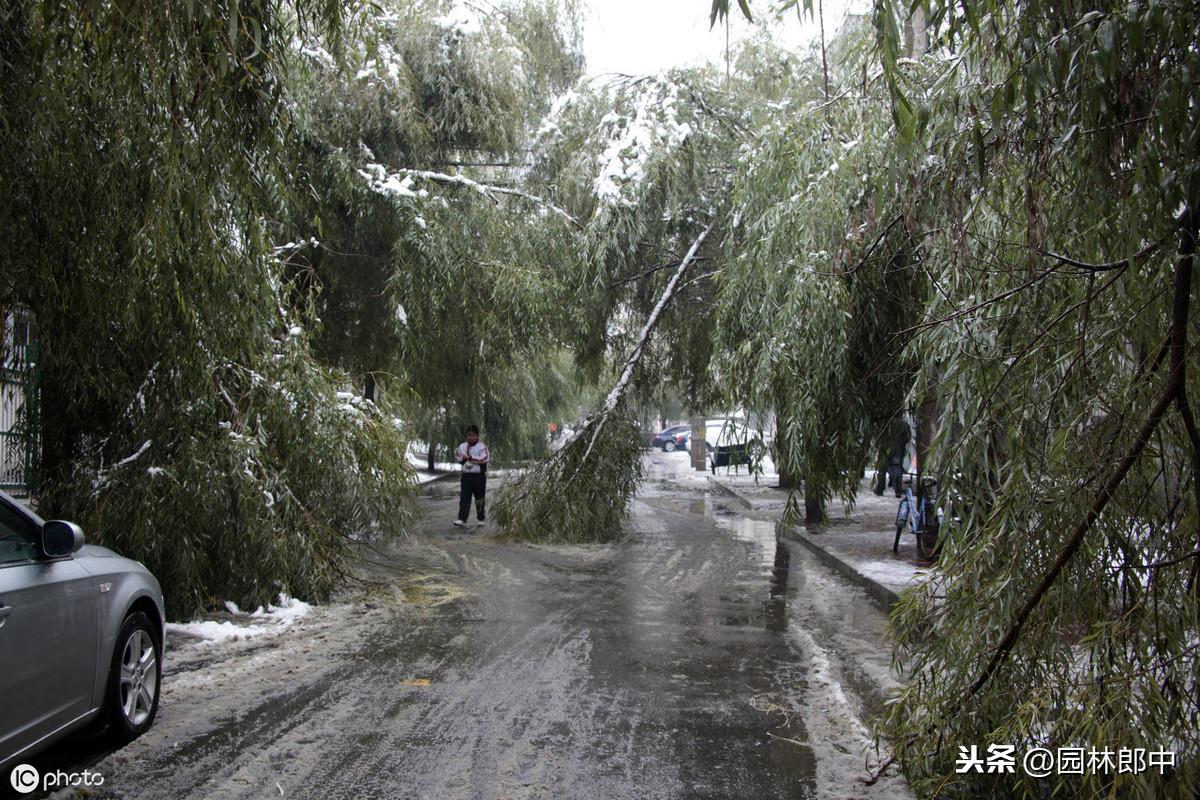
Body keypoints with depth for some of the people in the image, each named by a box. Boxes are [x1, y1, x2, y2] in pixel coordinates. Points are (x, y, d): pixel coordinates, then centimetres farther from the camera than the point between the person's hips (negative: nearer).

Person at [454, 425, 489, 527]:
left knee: (479, 498, 7)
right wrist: (457, 456, -8)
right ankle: (462, 519, -10)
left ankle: (480, 519, 20)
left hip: (479, 476, -3)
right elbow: (459, 460, 16)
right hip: (466, 475, 3)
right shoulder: (462, 446, 9)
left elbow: (483, 459, -19)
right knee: (464, 497, -6)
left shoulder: (482, 447, -6)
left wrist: (469, 457, -22)